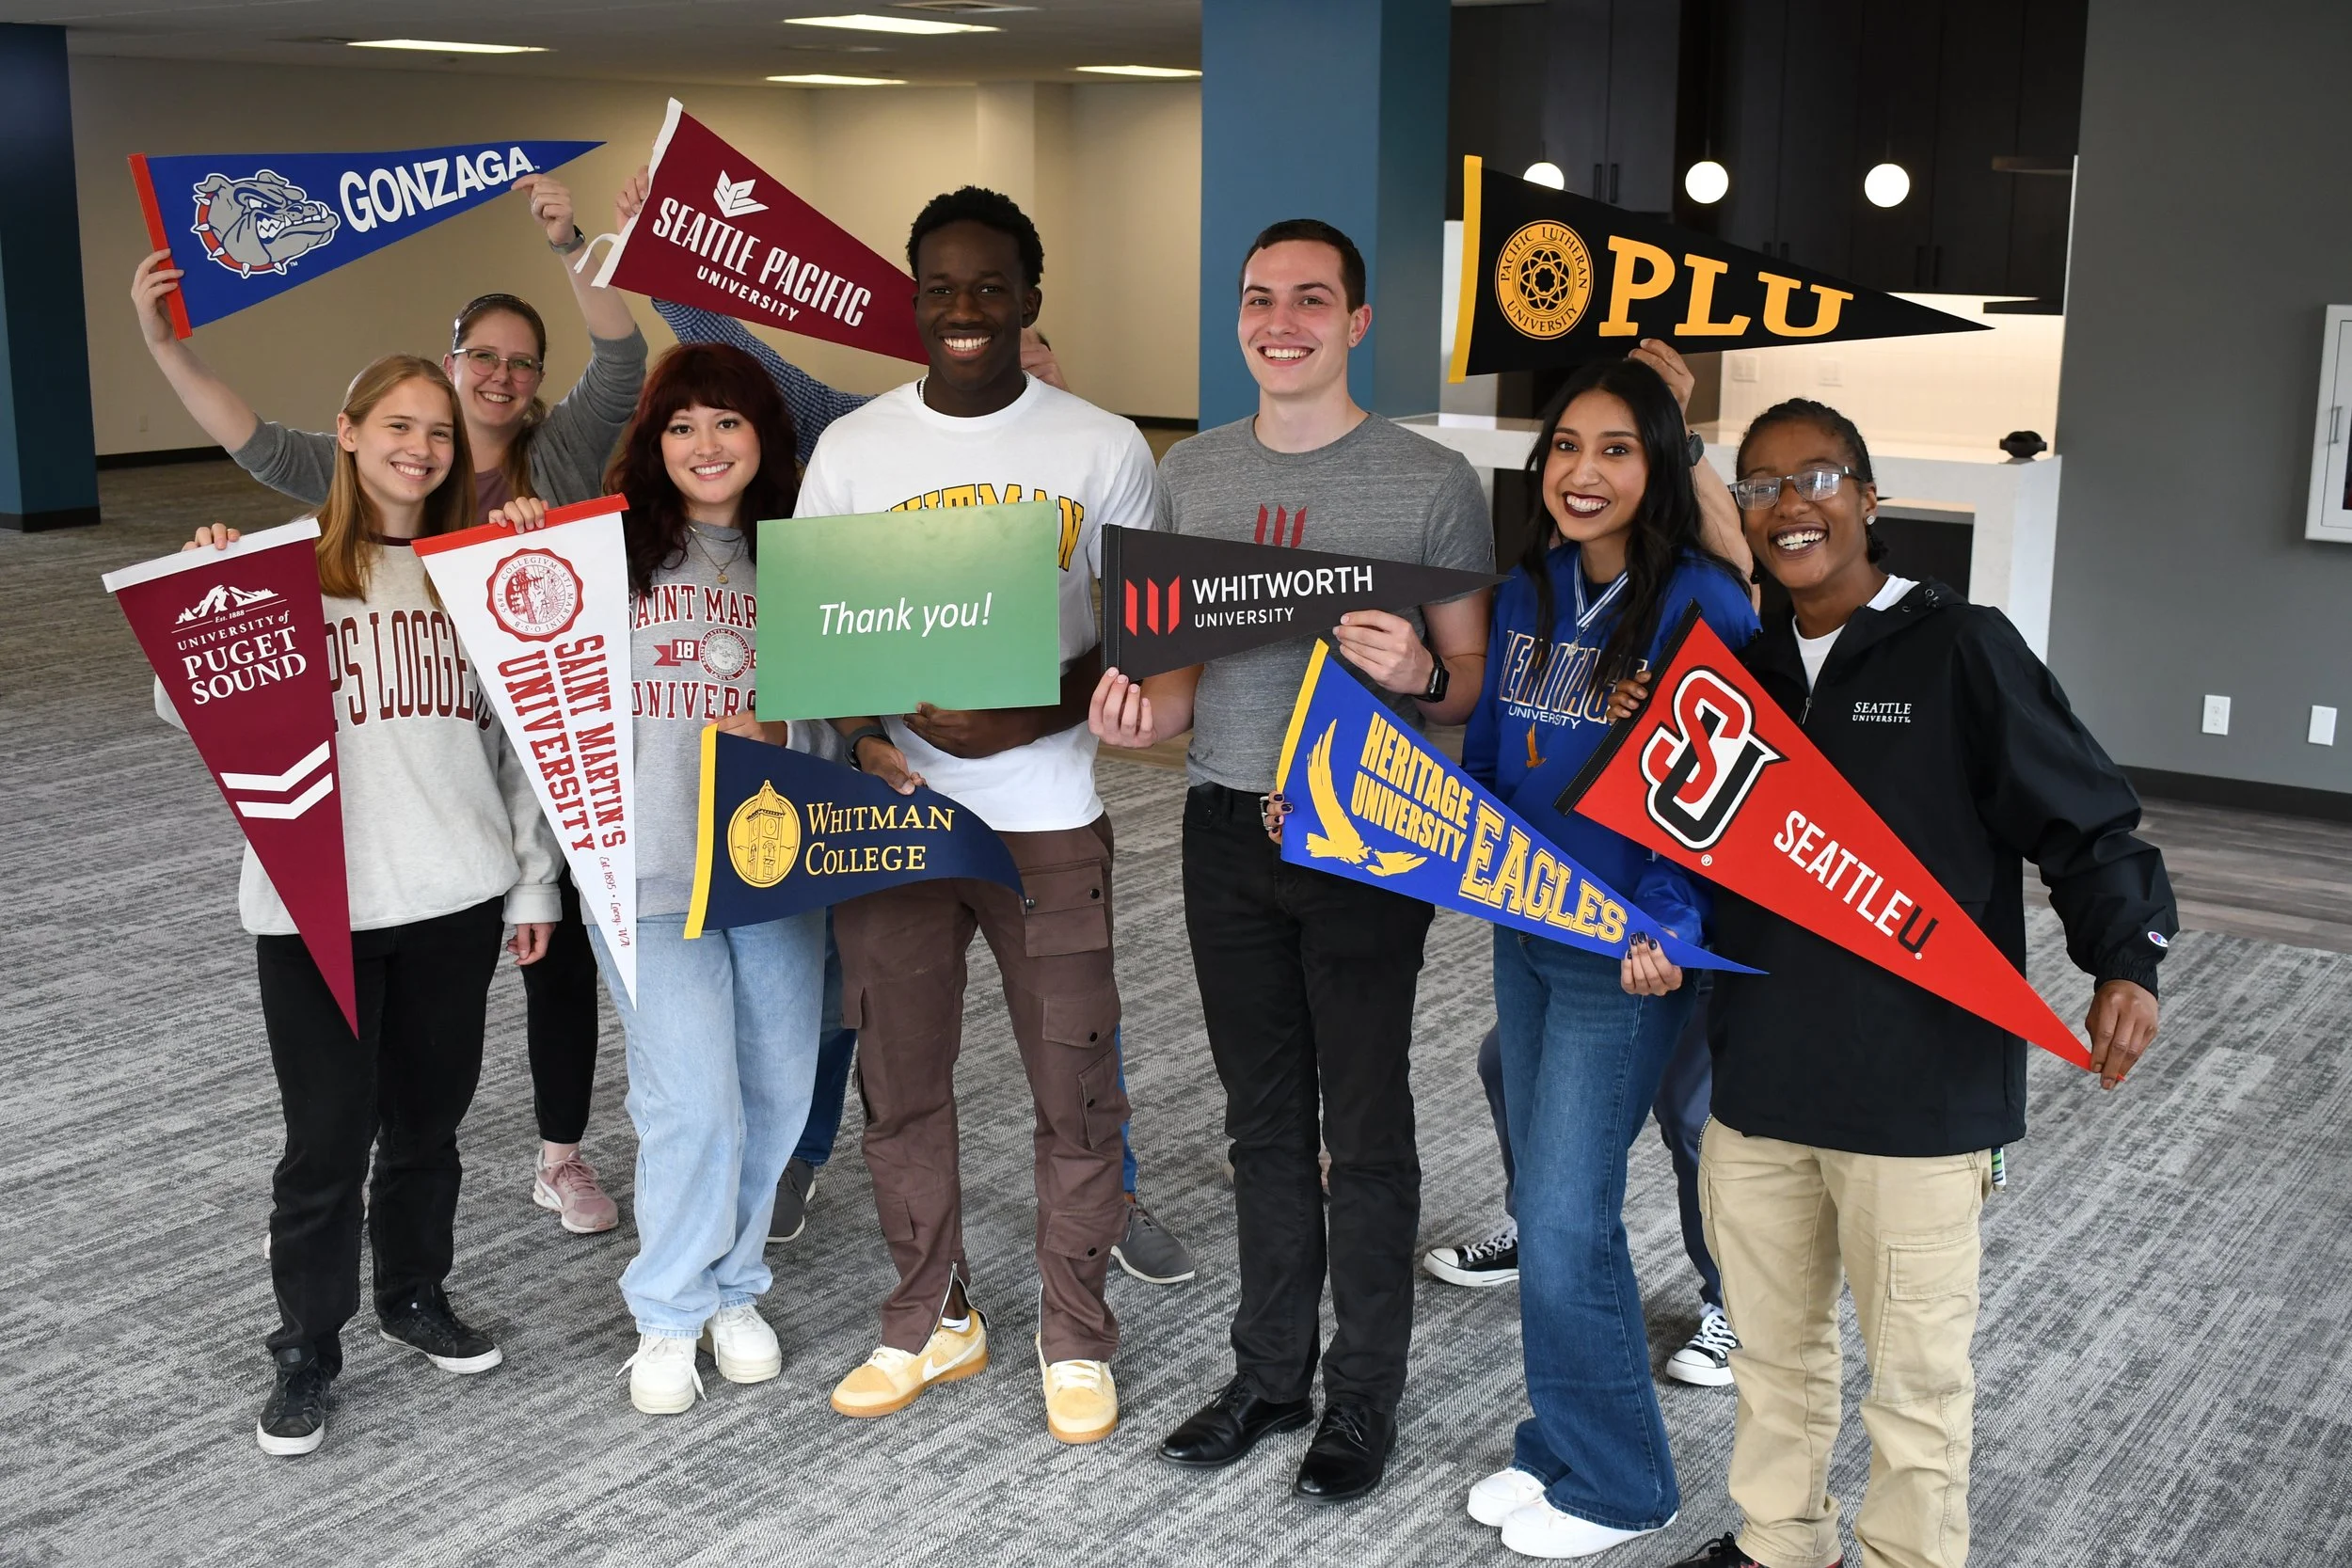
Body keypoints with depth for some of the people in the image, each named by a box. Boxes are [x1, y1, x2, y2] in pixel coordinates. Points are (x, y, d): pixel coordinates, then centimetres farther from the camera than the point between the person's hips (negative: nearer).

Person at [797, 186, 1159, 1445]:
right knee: (900, 1084, 10)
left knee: (1076, 1089, 3)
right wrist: (863, 738, -12)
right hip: (889, 808, 2)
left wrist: (1025, 722, -16)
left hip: (1047, 814, -1)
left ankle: (1076, 1338, 21)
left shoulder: (1103, 449, 0)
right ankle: (933, 1320, 28)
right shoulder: (852, 449, 4)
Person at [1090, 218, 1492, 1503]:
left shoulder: (1430, 481, -5)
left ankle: (1363, 1396, 21)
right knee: (1263, 1119, 15)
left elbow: (1476, 681, -3)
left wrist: (1418, 673, -25)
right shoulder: (1189, 473, 8)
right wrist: (1140, 712, -8)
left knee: (1363, 1129, 5)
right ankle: (1271, 1372, 30)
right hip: (1227, 829, 4)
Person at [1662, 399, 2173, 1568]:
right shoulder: (1741, 671, 8)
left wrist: (2126, 959, -23)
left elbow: (2085, 822, -8)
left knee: (1915, 1371, 8)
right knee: (1771, 1348, 20)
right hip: (1758, 1078, 6)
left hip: (1918, 1087, -5)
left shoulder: (1959, 649, -9)